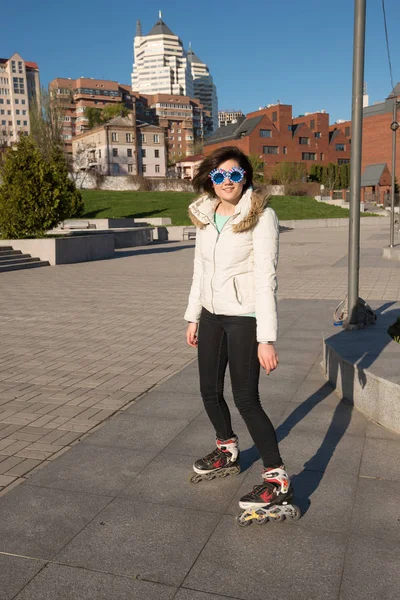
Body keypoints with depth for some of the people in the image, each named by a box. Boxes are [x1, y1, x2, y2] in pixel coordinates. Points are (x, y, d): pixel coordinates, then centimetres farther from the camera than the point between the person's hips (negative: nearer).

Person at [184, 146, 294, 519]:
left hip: (245, 317, -7)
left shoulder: (261, 216, -14)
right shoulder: (204, 215, 4)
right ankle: (227, 453, 39)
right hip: (212, 314, 7)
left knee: (246, 398, -4)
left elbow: (265, 277, -19)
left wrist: (267, 338, -21)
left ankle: (277, 480, 10)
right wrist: (193, 317, 14)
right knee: (209, 391, 15)